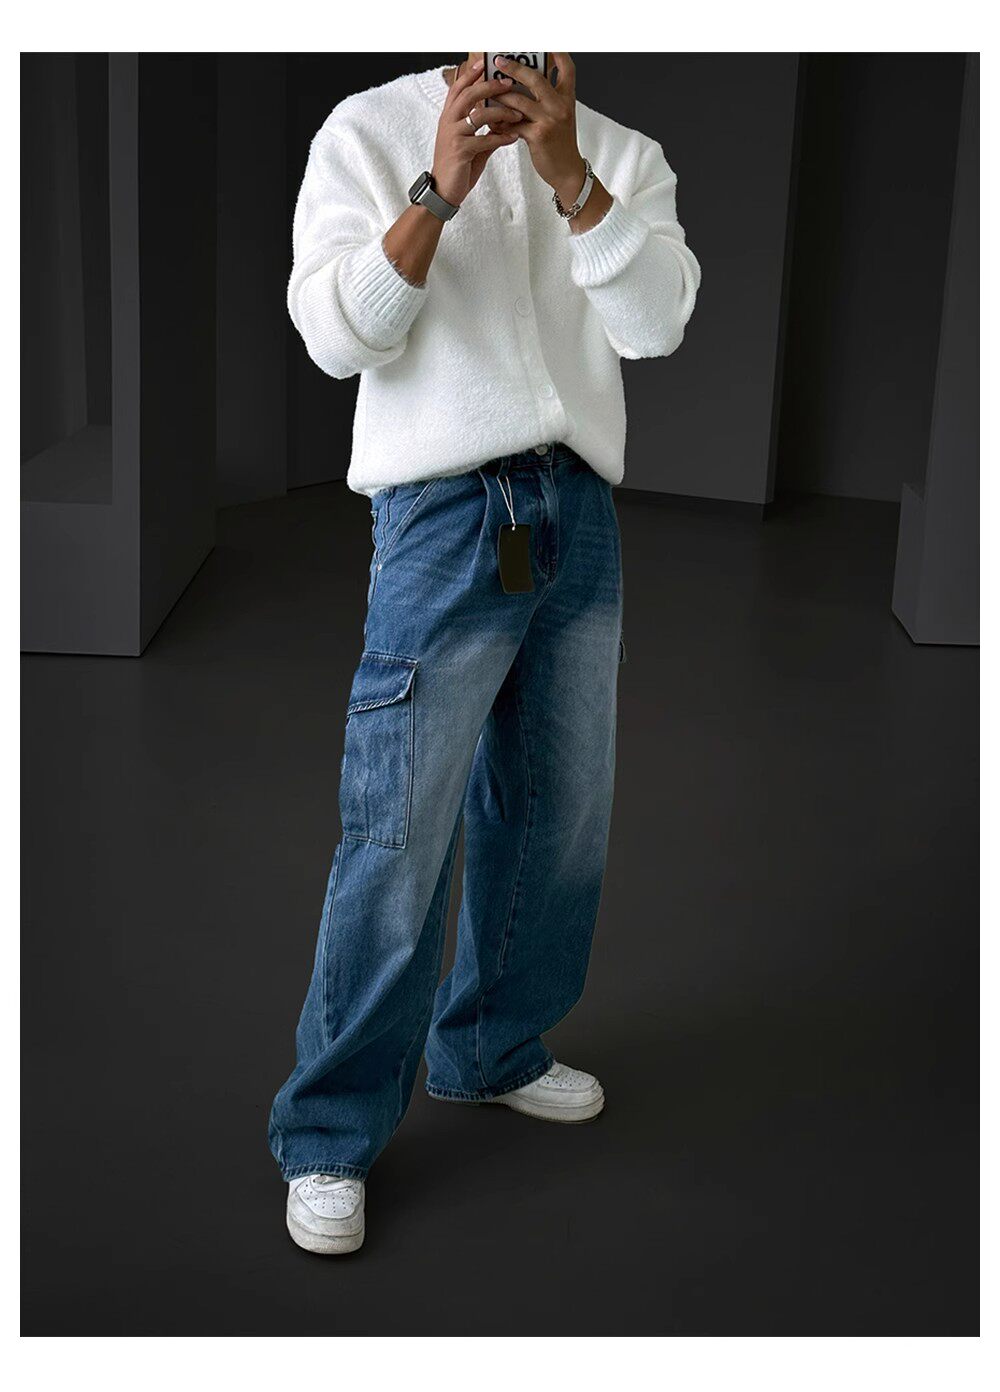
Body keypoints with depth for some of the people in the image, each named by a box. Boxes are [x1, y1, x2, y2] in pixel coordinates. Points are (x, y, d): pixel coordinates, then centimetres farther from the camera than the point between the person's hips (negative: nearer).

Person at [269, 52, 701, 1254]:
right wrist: (439, 187, -19)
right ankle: (331, 1133, 5)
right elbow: (336, 338, -9)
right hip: (443, 515, -4)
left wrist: (569, 171, -17)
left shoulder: (622, 156, 9)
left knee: (559, 817, 14)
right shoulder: (369, 131, 0)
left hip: (580, 516, 5)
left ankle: (491, 1050, 34)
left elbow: (657, 322, -7)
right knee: (399, 834, -7)